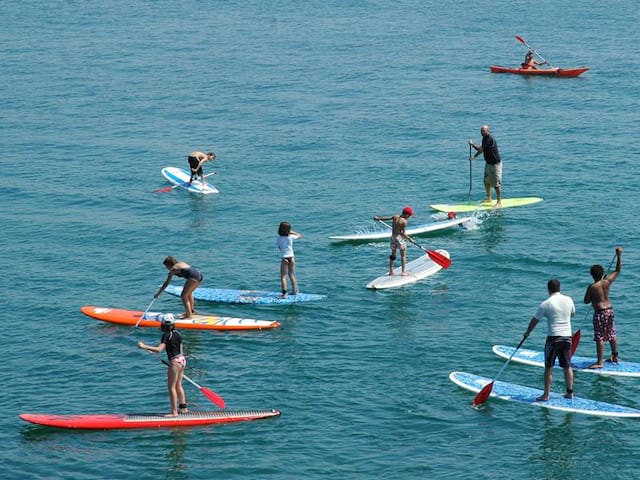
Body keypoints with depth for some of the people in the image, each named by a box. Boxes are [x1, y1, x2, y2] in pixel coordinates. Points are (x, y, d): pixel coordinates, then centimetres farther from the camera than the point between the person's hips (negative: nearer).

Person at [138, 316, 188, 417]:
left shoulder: (166, 335, -15)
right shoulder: (178, 334, 9)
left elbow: (159, 349, -25)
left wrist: (145, 346, -25)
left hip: (175, 361, -8)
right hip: (182, 359, 8)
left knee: (171, 387, -3)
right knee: (178, 386, 18)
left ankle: (174, 412, -4)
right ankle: (183, 408, 26)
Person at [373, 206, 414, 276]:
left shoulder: (395, 217, 1)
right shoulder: (404, 222, -17)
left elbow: (386, 218, 16)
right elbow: (403, 233, -18)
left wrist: (378, 218, 32)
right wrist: (409, 238, -8)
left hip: (393, 237, 7)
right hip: (400, 238, -7)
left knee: (393, 255, 17)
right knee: (403, 255, 3)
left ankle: (391, 271, 20)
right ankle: (403, 271, 2)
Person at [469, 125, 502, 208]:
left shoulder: (490, 139, -24)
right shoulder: (484, 138, 6)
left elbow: (480, 149, -21)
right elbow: (481, 149, 17)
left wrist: (472, 144, -9)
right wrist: (474, 156, 5)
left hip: (495, 164, -10)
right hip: (488, 163, 10)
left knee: (496, 184, -7)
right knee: (486, 182, 18)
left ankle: (499, 202, -1)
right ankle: (489, 199, 33)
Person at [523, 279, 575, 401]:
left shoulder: (546, 304, -9)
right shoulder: (568, 300, 2)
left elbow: (535, 320, 0)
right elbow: (572, 313, 22)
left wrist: (527, 332, 16)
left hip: (553, 337, -4)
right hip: (567, 336, 4)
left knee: (549, 367, 3)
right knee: (567, 366, 13)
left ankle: (546, 395, 3)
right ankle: (570, 392, 15)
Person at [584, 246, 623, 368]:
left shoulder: (592, 287, -16)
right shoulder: (607, 281, -4)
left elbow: (586, 301, -6)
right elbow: (618, 270, 9)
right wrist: (619, 256, 8)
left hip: (600, 312, -6)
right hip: (610, 310, 6)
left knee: (599, 338, -3)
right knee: (612, 334, 19)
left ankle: (600, 362, -3)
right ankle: (615, 356, 31)